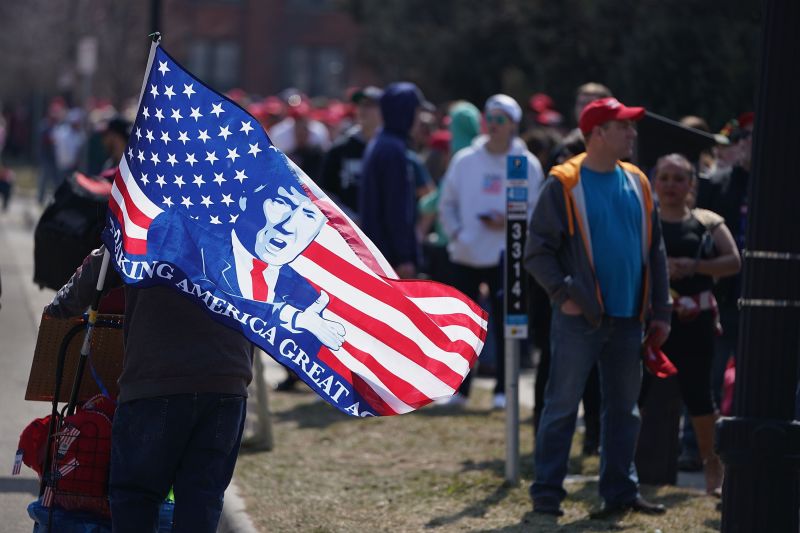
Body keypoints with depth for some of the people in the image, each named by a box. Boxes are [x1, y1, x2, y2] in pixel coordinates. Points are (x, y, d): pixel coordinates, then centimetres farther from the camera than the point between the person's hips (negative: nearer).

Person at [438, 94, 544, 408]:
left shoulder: (527, 164, 0)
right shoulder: (465, 160, 7)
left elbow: (538, 210, 1)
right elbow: (447, 203, 13)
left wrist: (510, 222, -14)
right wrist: (455, 231, -3)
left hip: (506, 256, -2)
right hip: (466, 255, 2)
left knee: (505, 324, 0)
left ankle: (503, 390, 7)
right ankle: (458, 387, 14)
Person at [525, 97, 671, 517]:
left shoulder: (636, 184, 11)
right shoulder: (564, 185, -6)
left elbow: (654, 251, 15)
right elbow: (537, 250, -6)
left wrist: (661, 312, 11)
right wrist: (563, 293, -15)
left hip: (627, 318, 6)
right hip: (580, 319, -6)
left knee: (623, 408, 10)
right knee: (562, 405, -3)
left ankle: (620, 491, 17)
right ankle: (546, 493, 3)